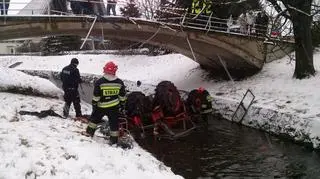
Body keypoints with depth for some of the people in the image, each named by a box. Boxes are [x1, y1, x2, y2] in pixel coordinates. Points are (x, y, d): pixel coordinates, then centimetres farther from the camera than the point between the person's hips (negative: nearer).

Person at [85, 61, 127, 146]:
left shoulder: (99, 82, -15)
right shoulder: (119, 82, -7)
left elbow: (96, 97, -11)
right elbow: (122, 97, 1)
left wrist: (94, 105, 1)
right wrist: (121, 106, 14)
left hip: (101, 106, -1)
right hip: (114, 107, 1)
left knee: (94, 118, 22)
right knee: (114, 123, 9)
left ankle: (89, 133, 34)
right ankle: (114, 141, 13)